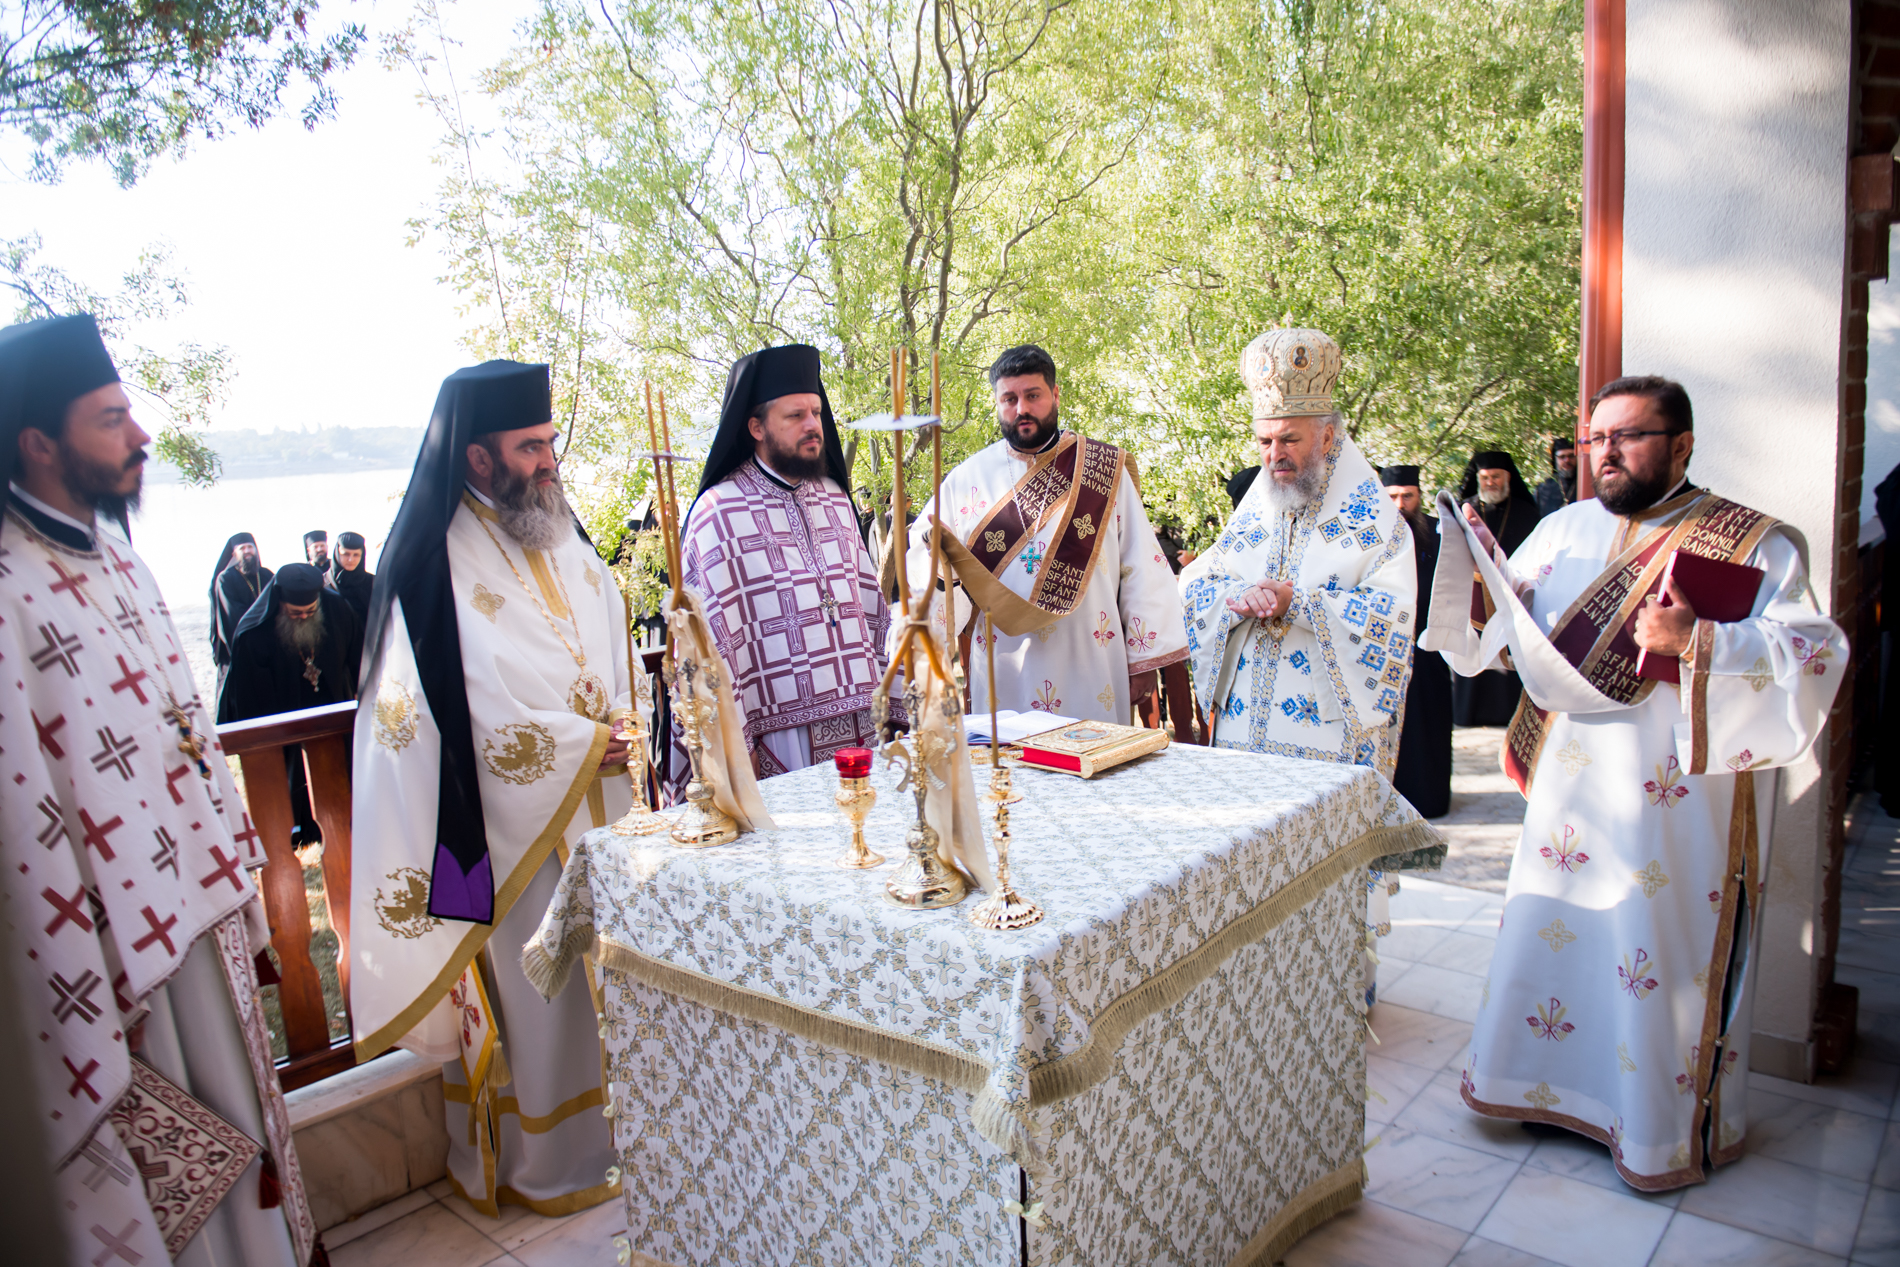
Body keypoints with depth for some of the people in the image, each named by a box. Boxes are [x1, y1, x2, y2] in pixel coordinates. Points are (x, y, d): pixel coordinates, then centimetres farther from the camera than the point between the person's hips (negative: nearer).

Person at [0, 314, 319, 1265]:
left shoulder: (115, 559, 6)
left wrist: (239, 881, 15)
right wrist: (87, 1011, -20)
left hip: (200, 910, 8)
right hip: (116, 942, -8)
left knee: (235, 1108, 25)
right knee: (158, 1180, 12)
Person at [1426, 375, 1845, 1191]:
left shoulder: (1754, 544, -4)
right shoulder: (1569, 528, 9)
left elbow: (1816, 656, -13)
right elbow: (1500, 621, 7)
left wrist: (1696, 640, -26)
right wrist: (1468, 561, -12)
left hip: (1676, 804, -4)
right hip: (1572, 791, 5)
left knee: (1663, 957, 4)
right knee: (1550, 935, 13)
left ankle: (1668, 1127, 24)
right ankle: (1554, 1083, 33)